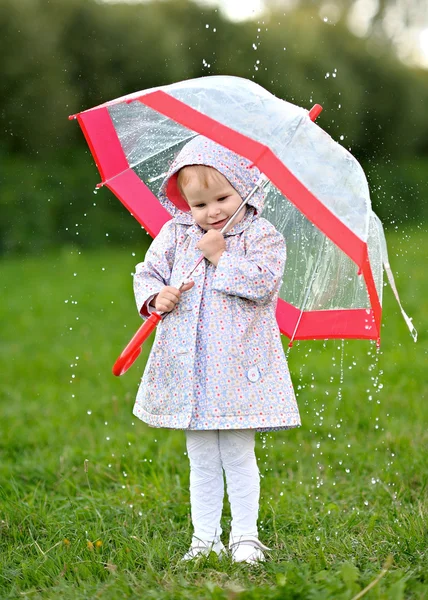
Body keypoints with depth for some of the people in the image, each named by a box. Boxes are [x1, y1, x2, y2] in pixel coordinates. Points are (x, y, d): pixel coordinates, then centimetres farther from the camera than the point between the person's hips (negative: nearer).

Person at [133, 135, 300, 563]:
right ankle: (205, 539, 20)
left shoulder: (260, 235, -4)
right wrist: (155, 296, -8)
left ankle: (245, 537, 15)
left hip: (238, 366, -3)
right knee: (202, 462, 11)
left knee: (238, 457, 3)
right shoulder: (175, 235, 7)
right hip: (189, 367, 3)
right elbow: (147, 272, 12)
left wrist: (221, 256, -16)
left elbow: (263, 281, -16)